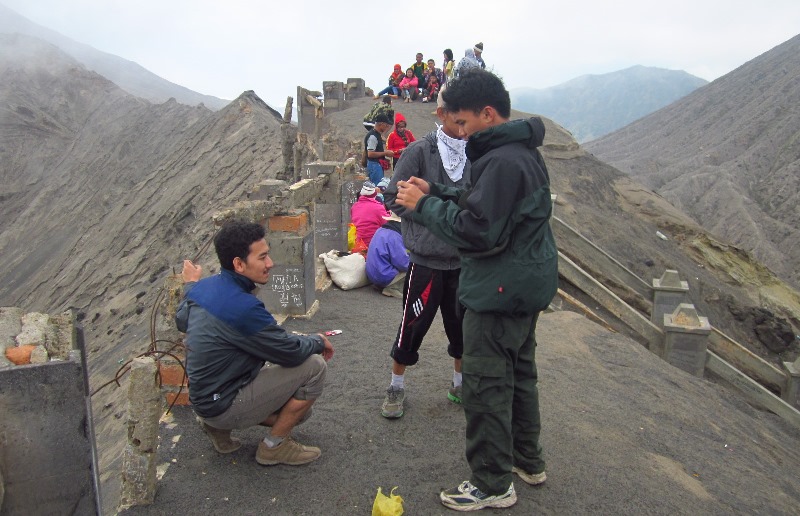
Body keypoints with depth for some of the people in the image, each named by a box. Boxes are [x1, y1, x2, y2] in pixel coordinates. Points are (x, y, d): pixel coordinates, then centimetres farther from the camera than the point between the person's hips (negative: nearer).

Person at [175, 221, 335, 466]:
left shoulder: (203, 287, -3)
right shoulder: (242, 307, -31)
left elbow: (182, 322, 19)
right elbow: (291, 352, -21)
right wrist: (319, 342, 0)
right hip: (223, 406, -9)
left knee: (300, 409, 19)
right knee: (314, 366, -15)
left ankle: (219, 425, 14)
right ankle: (274, 446, 1)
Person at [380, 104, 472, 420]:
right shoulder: (420, 151, -10)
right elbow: (394, 198, -7)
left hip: (464, 260, 4)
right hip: (427, 259, -4)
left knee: (462, 325, 16)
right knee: (413, 325, 6)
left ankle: (460, 384, 37)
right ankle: (397, 387, 28)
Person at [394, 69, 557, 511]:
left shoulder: (504, 161, -22)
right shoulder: (522, 151, 12)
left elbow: (477, 230, -26)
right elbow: (483, 207, 15)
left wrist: (424, 206, -16)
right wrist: (433, 193, 4)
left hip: (500, 292, -11)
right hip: (526, 286, 11)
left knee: (485, 386, 1)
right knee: (519, 373, 21)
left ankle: (492, 486, 16)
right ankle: (528, 461, 39)